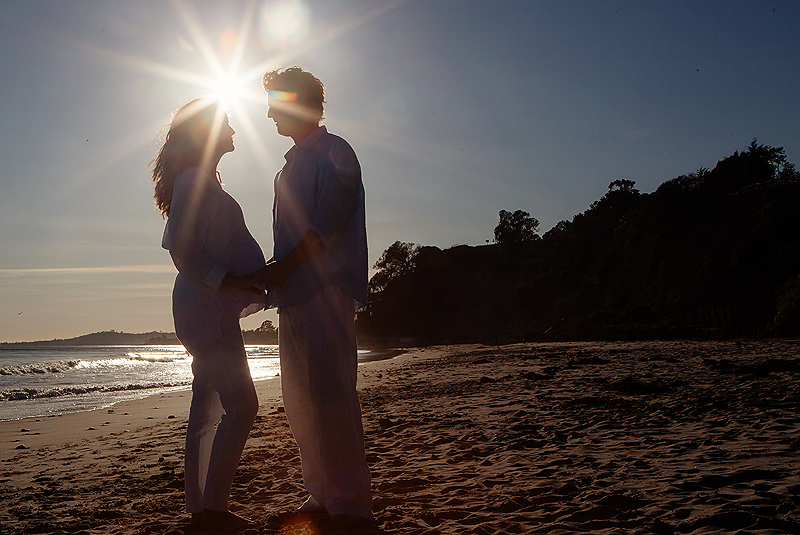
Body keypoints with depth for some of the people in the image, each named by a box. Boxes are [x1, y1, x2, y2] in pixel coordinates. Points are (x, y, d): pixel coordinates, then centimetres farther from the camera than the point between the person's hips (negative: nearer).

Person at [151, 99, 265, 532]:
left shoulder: (202, 181, 21)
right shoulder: (194, 180, -9)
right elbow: (182, 248, -17)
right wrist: (228, 281, -20)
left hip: (209, 308, 10)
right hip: (206, 306, -10)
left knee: (207, 410, 9)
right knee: (241, 405, -13)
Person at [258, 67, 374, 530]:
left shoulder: (333, 153, -2)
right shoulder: (293, 164, 24)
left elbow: (327, 226, -13)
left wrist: (281, 267, -14)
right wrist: (272, 273, 10)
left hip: (326, 290, -9)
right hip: (294, 295, 9)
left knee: (330, 395, -11)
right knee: (300, 401, 8)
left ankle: (351, 505, -6)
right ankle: (322, 496, 15)